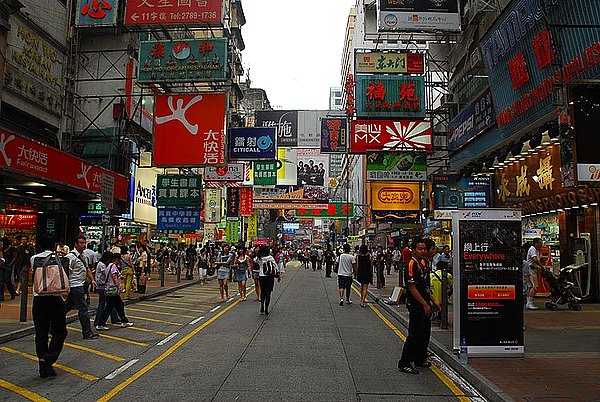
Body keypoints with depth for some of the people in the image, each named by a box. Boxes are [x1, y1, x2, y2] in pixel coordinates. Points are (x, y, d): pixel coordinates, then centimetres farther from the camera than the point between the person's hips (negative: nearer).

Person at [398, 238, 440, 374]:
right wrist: (425, 304, -21)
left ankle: (420, 359, 30)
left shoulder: (423, 263, 14)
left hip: (425, 305, 10)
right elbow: (412, 288, -21)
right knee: (415, 335, -7)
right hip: (416, 305, -10)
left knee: (425, 333, 17)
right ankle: (404, 363, 0)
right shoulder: (412, 264, -17)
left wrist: (433, 301, 20)